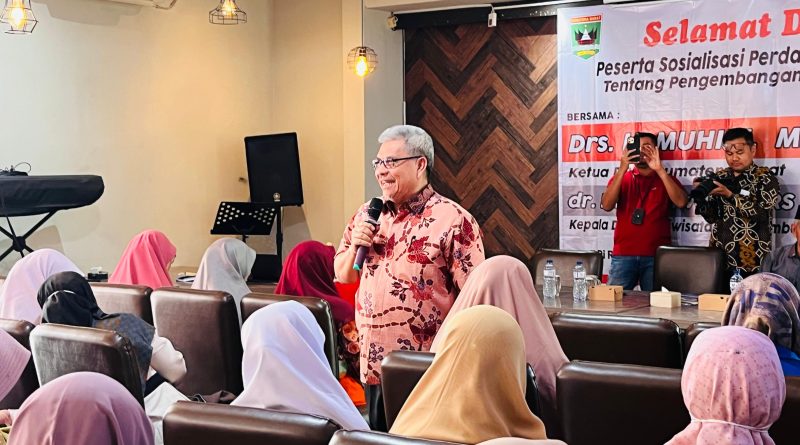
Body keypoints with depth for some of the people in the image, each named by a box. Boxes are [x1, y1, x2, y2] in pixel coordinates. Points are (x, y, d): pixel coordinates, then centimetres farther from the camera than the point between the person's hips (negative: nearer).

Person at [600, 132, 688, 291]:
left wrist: (659, 170, -13)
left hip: (656, 256, 0)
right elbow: (607, 205, -4)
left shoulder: (666, 179, 12)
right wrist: (622, 169, -10)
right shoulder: (621, 178, 14)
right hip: (623, 256, 1)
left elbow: (681, 202, -8)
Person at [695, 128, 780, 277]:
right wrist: (701, 196, -11)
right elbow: (712, 217, 6)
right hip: (719, 256, 4)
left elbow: (762, 213, -15)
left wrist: (729, 195, -21)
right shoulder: (720, 177, 9)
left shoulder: (765, 178, -2)